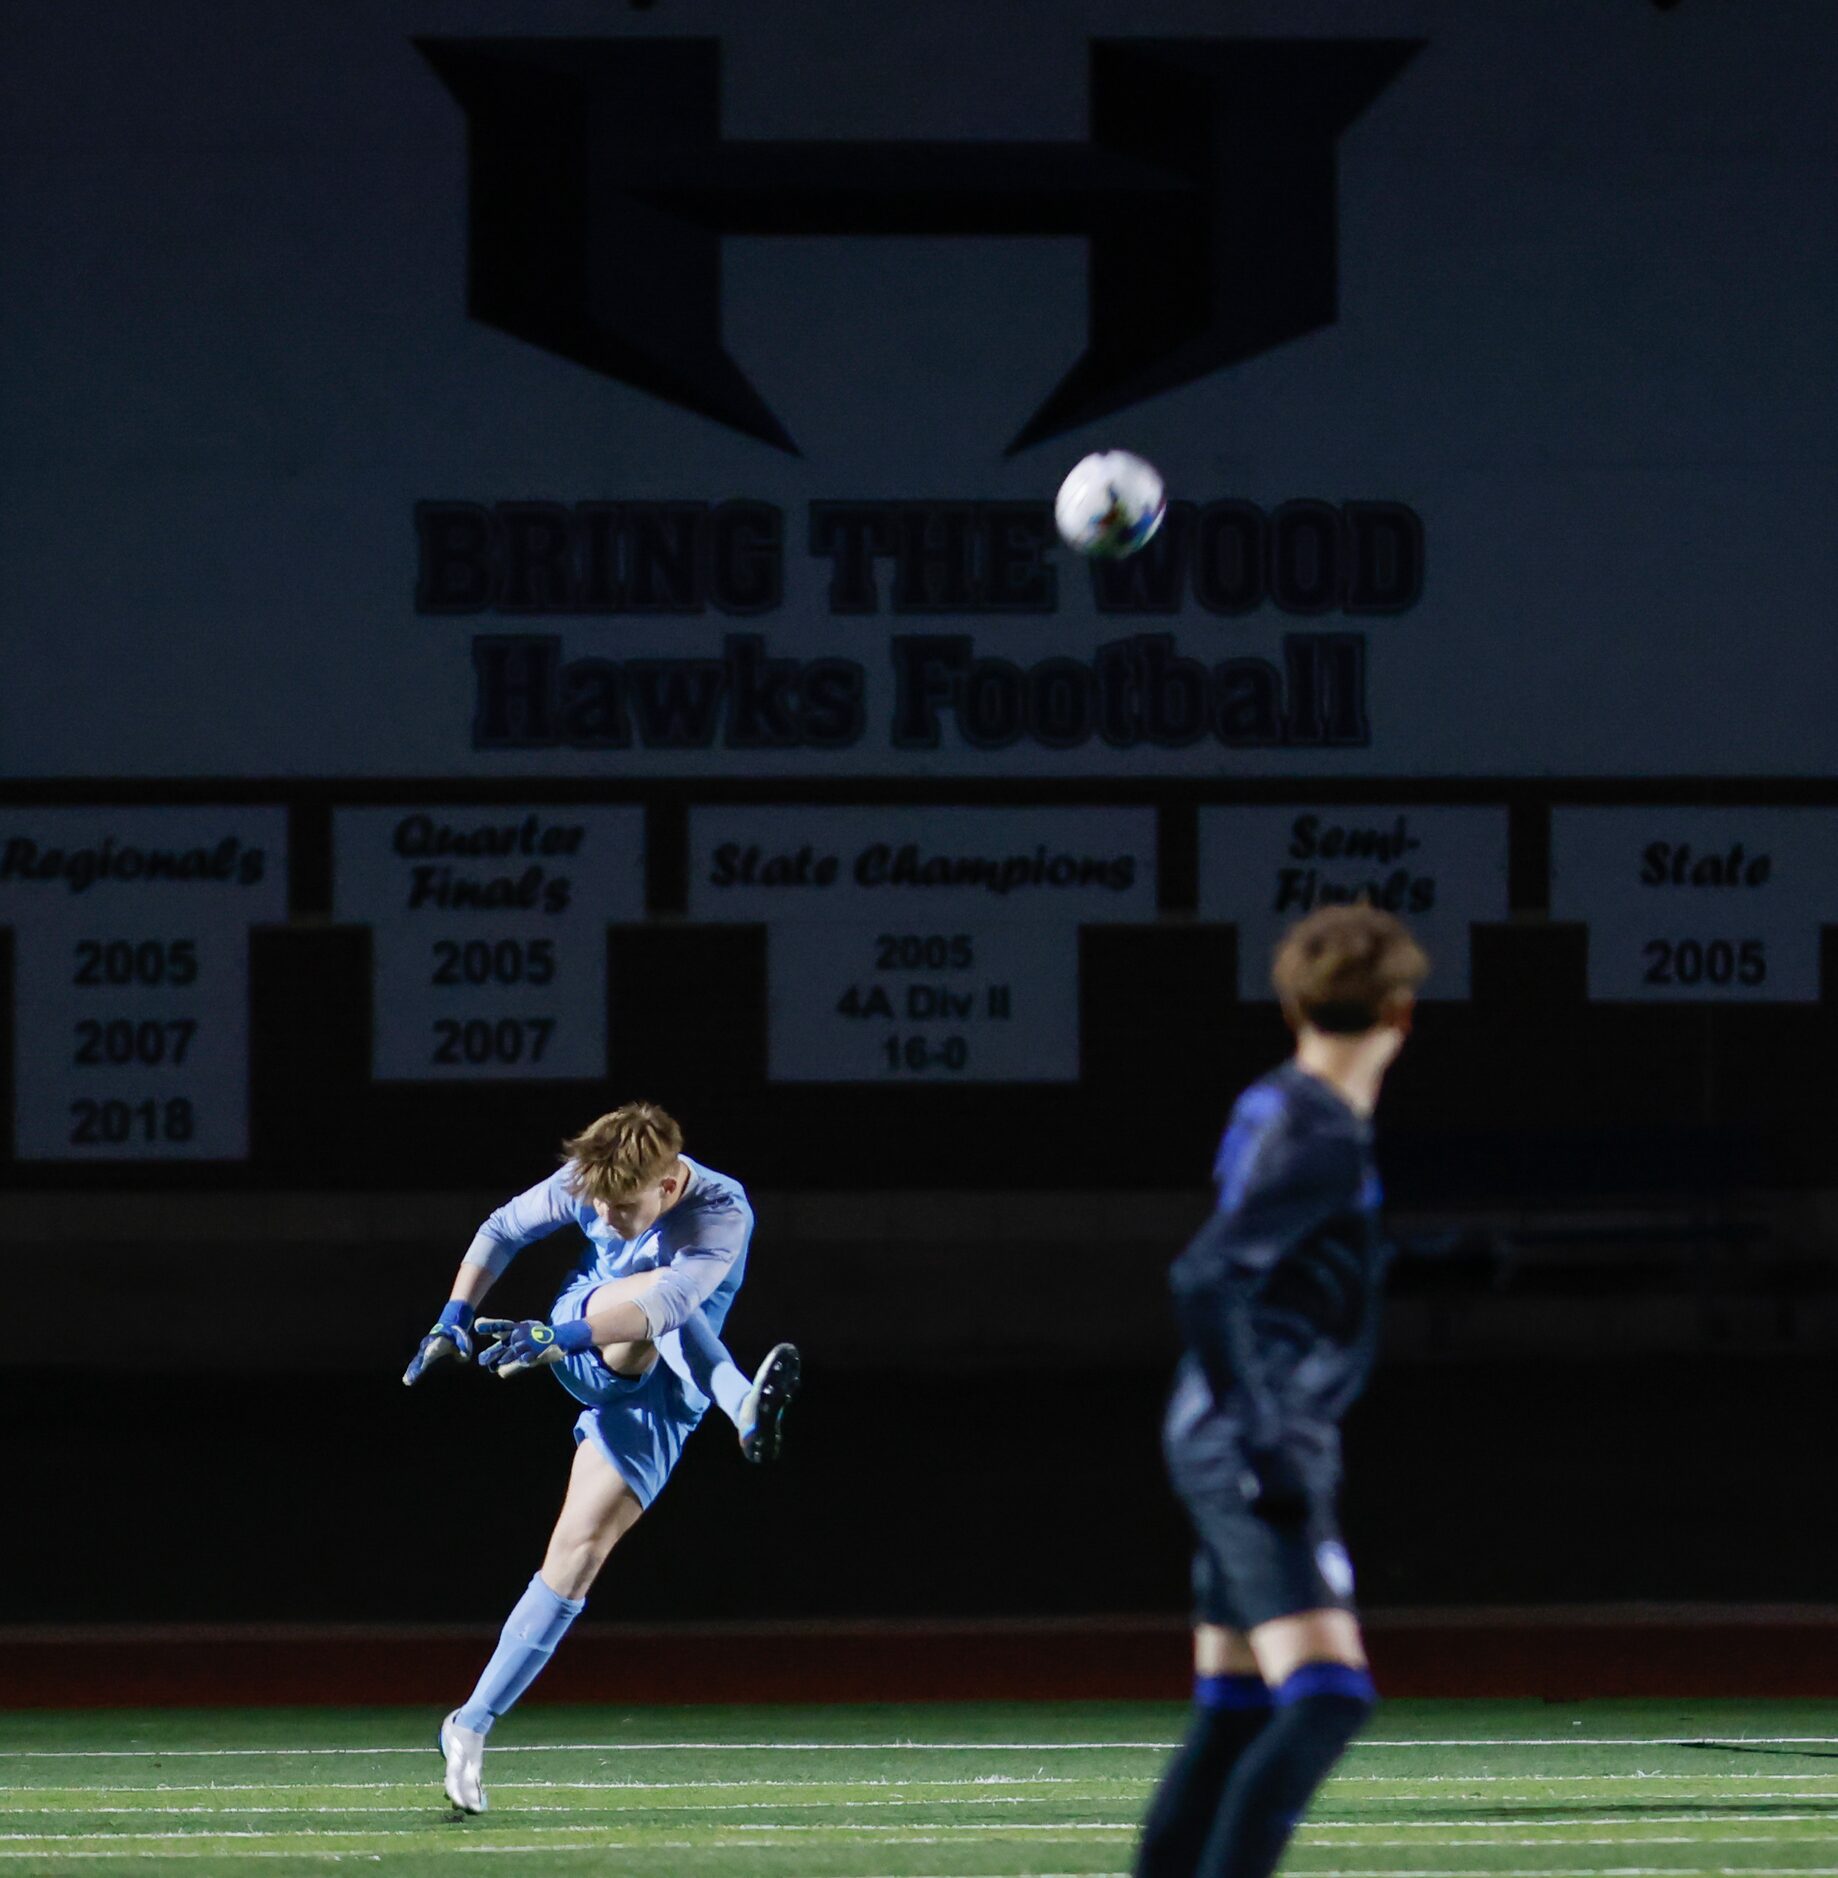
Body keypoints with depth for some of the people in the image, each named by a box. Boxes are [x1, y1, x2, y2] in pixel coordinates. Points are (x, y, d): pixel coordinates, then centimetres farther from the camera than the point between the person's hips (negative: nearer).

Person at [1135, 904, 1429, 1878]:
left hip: (1227, 1447, 10)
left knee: (1233, 1716, 12)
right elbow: (1204, 1279, -25)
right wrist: (1263, 1447, -25)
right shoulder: (1321, 1139, -16)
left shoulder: (1272, 1107, 11)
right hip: (1258, 1449, -10)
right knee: (1327, 1698, -17)